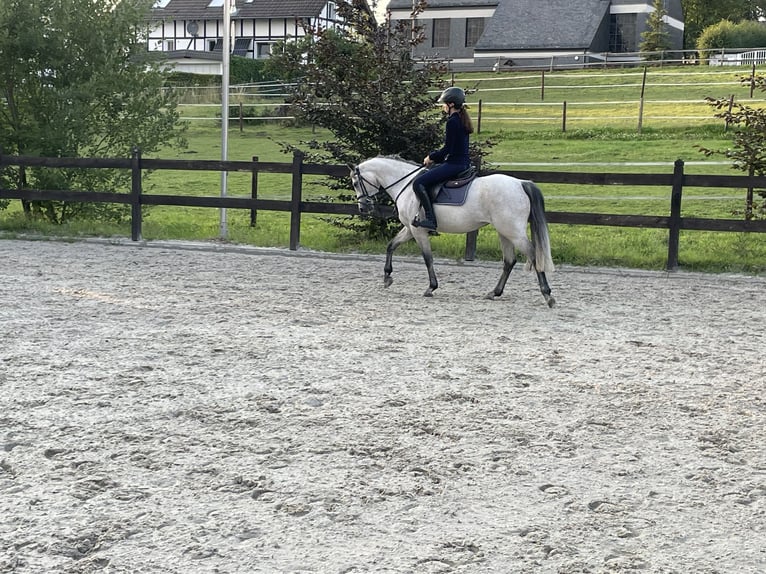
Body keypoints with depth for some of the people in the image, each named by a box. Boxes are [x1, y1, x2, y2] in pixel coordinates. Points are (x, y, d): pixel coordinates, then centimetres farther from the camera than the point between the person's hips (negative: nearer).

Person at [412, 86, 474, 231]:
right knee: (425, 175, 28)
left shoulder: (452, 122, -15)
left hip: (454, 164, -11)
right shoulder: (462, 120, 15)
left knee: (418, 183, -16)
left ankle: (430, 219, -20)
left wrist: (431, 157, -2)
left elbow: (447, 149, -18)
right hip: (463, 163, 11)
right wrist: (435, 157, 16)